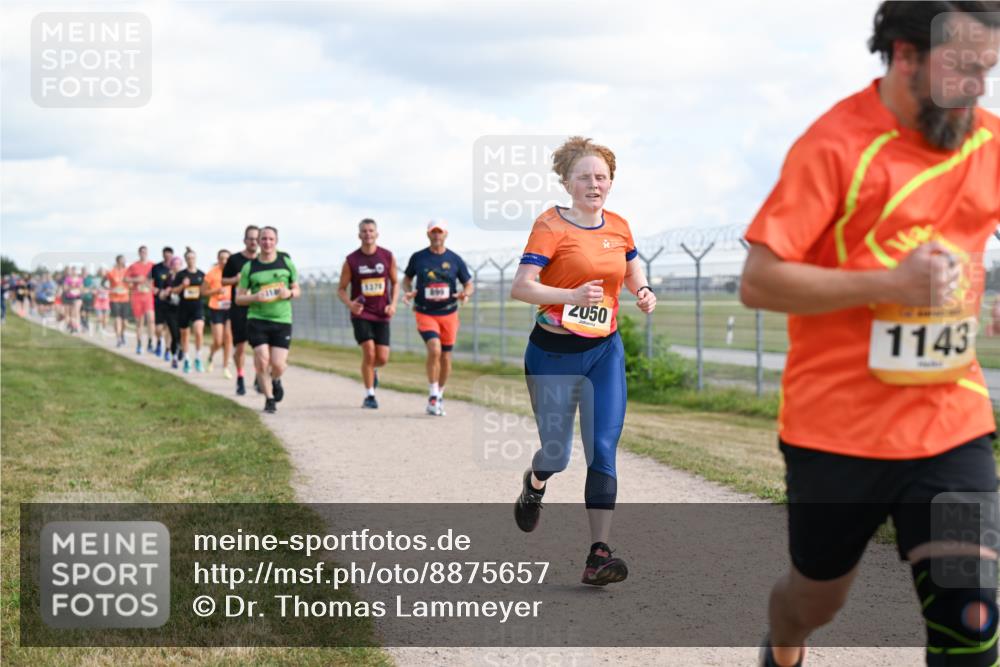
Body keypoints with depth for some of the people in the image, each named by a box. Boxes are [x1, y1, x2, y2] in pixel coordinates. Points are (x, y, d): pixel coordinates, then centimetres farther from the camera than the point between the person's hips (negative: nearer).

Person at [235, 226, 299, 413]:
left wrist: (289, 293, -8)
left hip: (282, 321, 0)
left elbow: (297, 290, 15)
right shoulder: (249, 267, 4)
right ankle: (269, 399, 11)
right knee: (262, 362, -9)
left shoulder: (286, 263, 6)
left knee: (278, 364, -7)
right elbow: (239, 298, 6)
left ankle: (276, 381, 30)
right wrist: (255, 297, -14)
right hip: (257, 319, 0)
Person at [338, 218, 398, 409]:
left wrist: (393, 304, -4)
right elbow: (341, 289, 3)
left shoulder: (388, 257, 2)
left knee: (382, 358, -1)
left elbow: (394, 283, 13)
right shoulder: (351, 260, -3)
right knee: (369, 352, -15)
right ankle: (369, 396, -1)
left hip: (381, 315, 2)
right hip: (360, 314, -2)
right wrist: (349, 304, -18)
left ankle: (372, 369, 37)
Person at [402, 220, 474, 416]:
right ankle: (432, 396, -13)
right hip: (425, 314, -2)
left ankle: (439, 395, 28)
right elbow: (407, 278, 14)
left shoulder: (455, 260, 2)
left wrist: (465, 294, -14)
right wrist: (408, 292, -8)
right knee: (434, 349, -24)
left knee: (446, 358, 7)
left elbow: (469, 284, 9)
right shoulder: (417, 258, 0)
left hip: (448, 314, 2)